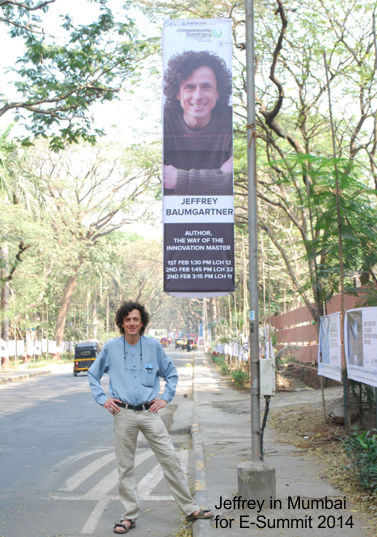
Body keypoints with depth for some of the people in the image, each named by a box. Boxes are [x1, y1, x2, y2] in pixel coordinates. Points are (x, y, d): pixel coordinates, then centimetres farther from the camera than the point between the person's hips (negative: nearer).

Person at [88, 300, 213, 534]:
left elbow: (171, 373, 16)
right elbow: (93, 375, 15)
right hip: (124, 414, 0)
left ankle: (190, 508, 9)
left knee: (170, 458, 0)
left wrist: (165, 398, 7)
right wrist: (102, 399, 4)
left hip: (149, 412, 0)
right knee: (126, 466, 5)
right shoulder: (111, 347, 3)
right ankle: (130, 515, 17)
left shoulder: (153, 346, 4)